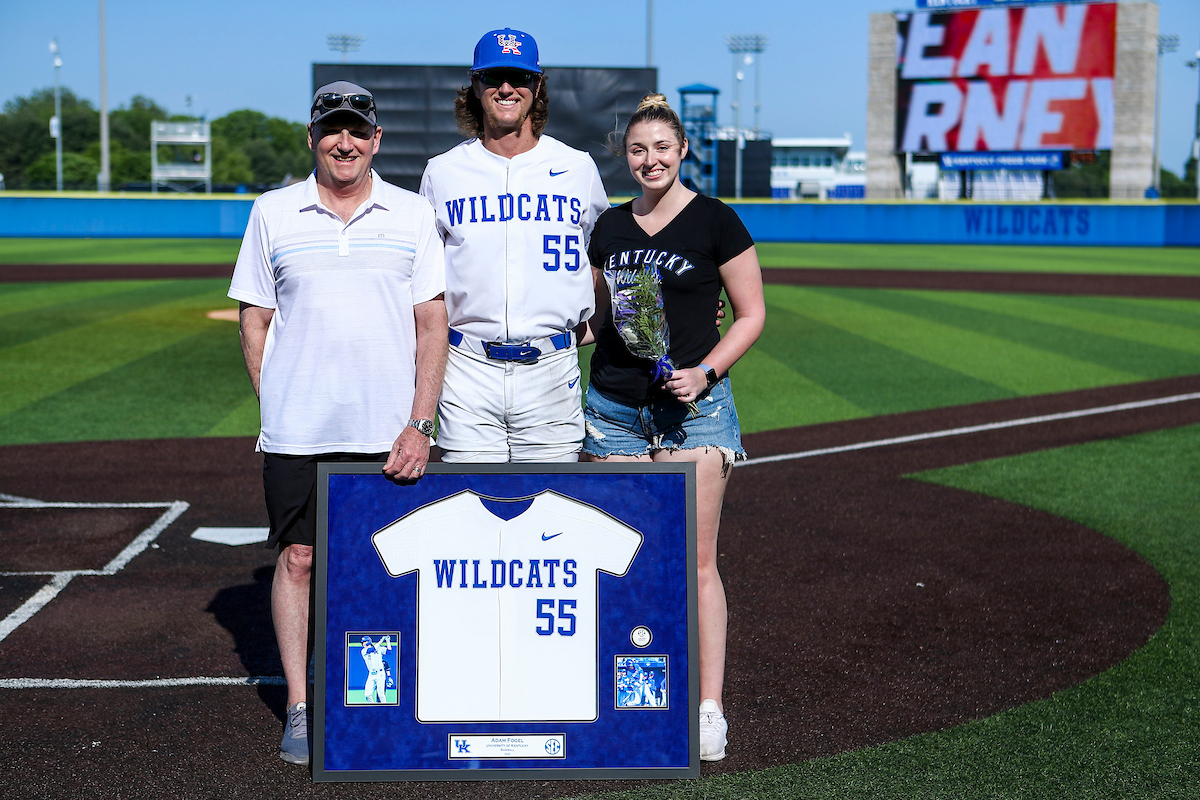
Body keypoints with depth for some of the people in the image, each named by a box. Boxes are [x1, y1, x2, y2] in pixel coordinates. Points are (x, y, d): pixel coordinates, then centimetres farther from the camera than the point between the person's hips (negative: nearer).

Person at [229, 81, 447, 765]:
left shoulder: (412, 215, 5)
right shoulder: (273, 214, 5)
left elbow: (432, 324, 3)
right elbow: (255, 322, 9)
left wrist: (420, 423, -5)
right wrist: (275, 407, 2)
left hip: (390, 432, 0)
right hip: (297, 430, 0)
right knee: (298, 558, 2)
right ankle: (300, 707, 11)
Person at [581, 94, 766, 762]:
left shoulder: (716, 222, -1)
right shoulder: (610, 227, 12)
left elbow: (752, 314, 0)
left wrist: (705, 371, -13)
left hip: (693, 407, -4)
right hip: (613, 408, 4)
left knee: (696, 563, -5)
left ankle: (708, 710, 1)